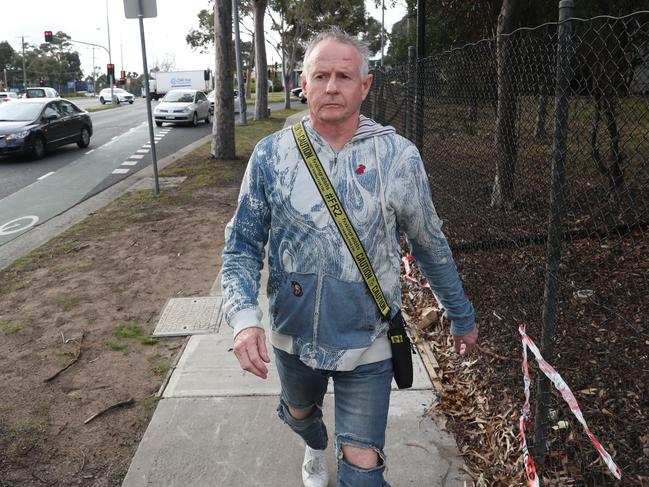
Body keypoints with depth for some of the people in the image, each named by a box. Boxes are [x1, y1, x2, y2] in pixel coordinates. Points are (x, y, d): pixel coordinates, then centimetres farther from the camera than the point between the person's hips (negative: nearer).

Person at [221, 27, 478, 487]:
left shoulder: (399, 157, -11)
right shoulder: (271, 155, -9)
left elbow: (431, 246, 1)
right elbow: (242, 247, -4)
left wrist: (462, 317, 9)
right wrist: (244, 319, -20)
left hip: (367, 343, -2)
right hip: (292, 336, 3)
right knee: (299, 415, 29)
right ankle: (316, 449, 65)